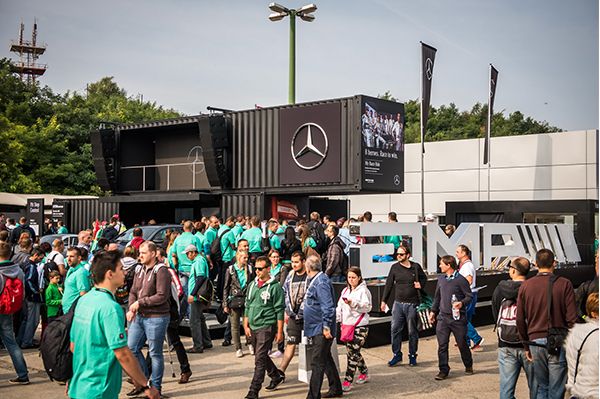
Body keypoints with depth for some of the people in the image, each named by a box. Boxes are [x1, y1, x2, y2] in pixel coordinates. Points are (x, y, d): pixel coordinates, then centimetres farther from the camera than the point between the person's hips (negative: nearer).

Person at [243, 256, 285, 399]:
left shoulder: (275, 286, -8)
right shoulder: (252, 285, 10)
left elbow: (279, 311, -8)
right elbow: (247, 306, 17)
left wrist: (279, 331, -9)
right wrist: (246, 325, 12)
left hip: (266, 327, -7)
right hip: (253, 327, 7)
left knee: (260, 359, -9)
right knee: (262, 356, 18)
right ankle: (277, 376, 39)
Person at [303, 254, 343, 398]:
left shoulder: (321, 282, -19)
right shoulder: (315, 281, 13)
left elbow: (328, 307, -25)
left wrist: (326, 326, -25)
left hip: (321, 330, -10)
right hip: (317, 329, 10)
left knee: (318, 363, -8)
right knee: (326, 359, 19)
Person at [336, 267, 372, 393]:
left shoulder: (363, 291, -6)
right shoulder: (345, 291, 16)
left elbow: (367, 307, -15)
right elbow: (340, 307, 18)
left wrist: (353, 303, -25)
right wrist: (335, 319, 6)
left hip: (360, 326, -7)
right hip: (347, 325, 7)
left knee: (353, 353, -10)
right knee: (351, 351, 12)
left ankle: (348, 381, -10)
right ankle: (364, 373, 31)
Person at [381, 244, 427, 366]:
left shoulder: (416, 267, -2)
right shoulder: (395, 267, 2)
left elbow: (424, 278, 15)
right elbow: (389, 284, 7)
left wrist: (421, 285, -7)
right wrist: (384, 300, 6)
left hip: (412, 304, -2)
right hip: (398, 303, 2)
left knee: (412, 331, 6)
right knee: (395, 329, 0)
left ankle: (412, 356, 19)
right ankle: (397, 355, 13)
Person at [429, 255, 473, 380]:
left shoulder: (461, 280, -10)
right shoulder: (441, 279, 10)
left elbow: (469, 296, -7)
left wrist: (462, 303, -26)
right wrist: (433, 311, 19)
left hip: (458, 318, -5)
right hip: (443, 317, 5)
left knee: (462, 344, 9)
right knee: (442, 345, 0)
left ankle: (468, 366, 32)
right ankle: (443, 370, 7)